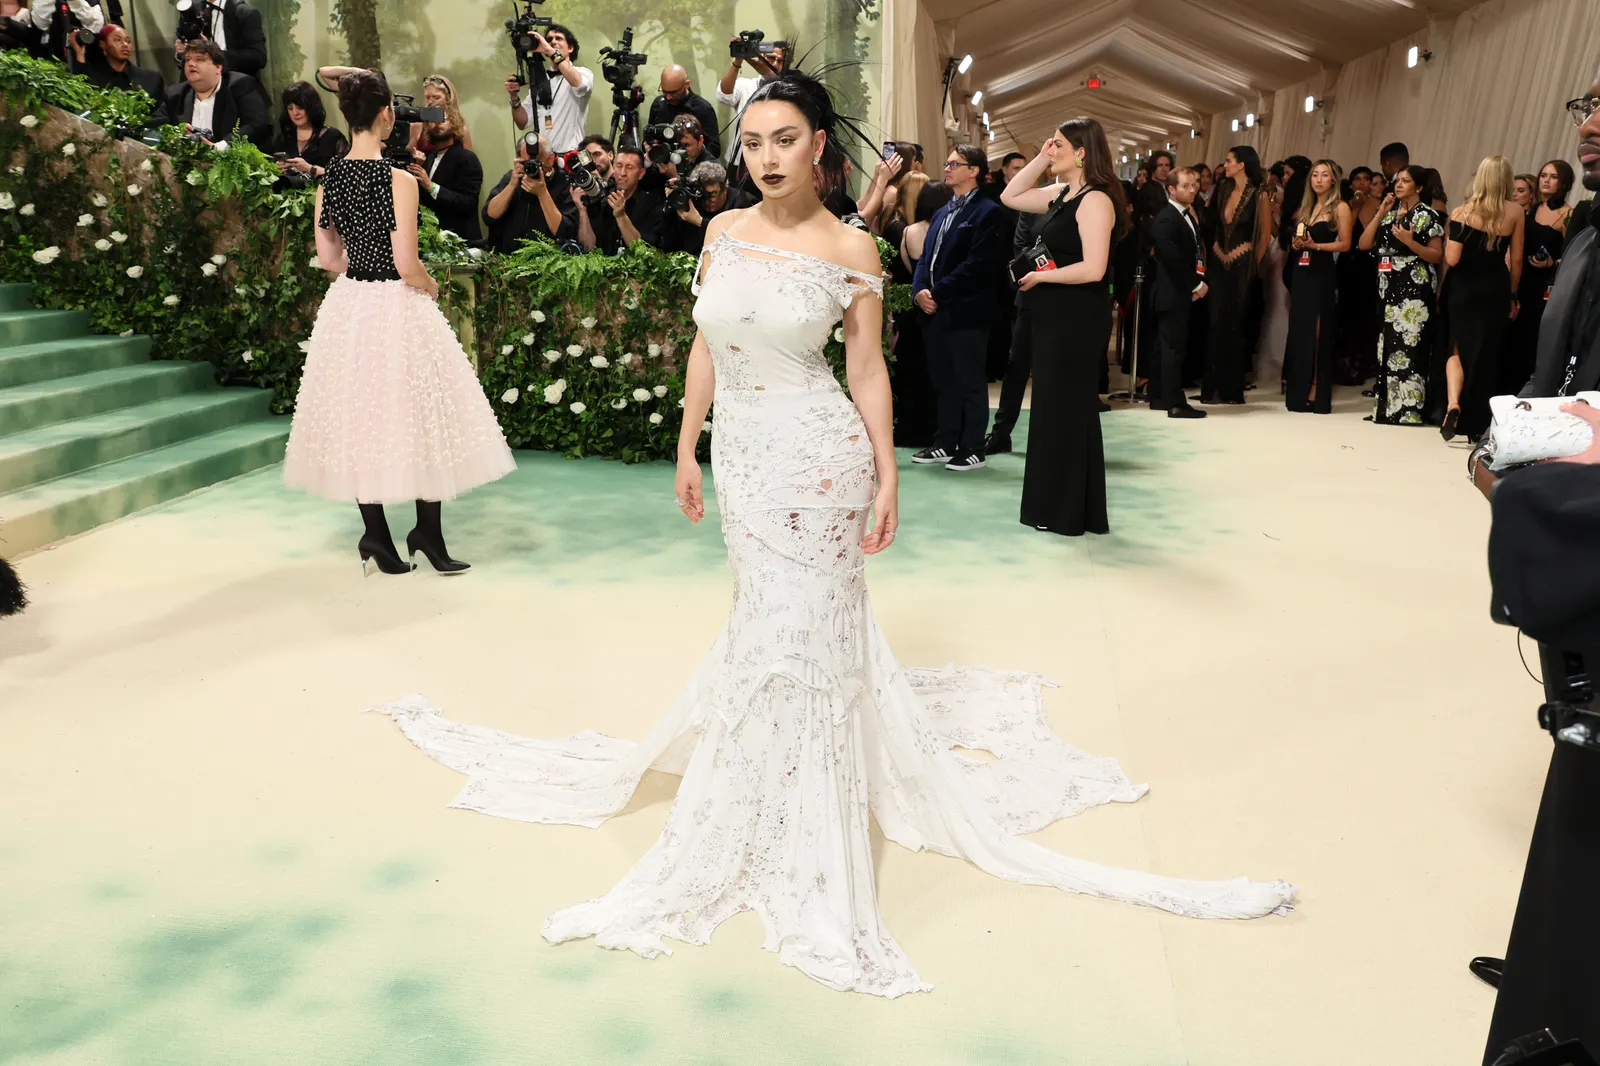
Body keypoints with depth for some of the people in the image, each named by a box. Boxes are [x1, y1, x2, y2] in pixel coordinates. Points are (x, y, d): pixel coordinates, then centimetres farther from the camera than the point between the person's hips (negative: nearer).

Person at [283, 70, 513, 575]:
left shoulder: (329, 177, 2)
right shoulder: (398, 181, -16)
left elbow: (328, 257, 8)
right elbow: (407, 267, -19)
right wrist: (431, 286, 1)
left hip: (347, 307, 6)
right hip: (396, 310, -6)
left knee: (360, 417, 13)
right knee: (418, 416, 7)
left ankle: (377, 536, 20)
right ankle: (427, 533, 12)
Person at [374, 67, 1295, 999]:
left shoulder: (850, 247, -5)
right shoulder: (724, 230, 8)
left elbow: (867, 369, -2)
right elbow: (705, 348, 12)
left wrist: (888, 474, -6)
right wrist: (687, 448, 12)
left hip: (818, 459, -4)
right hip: (741, 457, 5)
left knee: (794, 638, 0)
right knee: (772, 624, 17)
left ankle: (798, 854, 17)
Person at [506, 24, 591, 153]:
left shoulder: (583, 73, 3)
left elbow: (579, 84, -24)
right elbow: (523, 123, 12)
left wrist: (551, 51, -23)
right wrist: (514, 97, -5)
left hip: (570, 156, -4)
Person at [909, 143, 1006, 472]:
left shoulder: (987, 212, -6)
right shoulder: (942, 213, 20)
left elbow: (976, 263, -16)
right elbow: (926, 257, 16)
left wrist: (938, 293, -17)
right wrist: (919, 291, -3)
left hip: (965, 312, -8)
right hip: (935, 311, 8)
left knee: (970, 382, 0)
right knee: (943, 381, 13)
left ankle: (972, 449, 8)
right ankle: (945, 444, 21)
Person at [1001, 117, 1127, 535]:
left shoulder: (1095, 199, -16)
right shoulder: (1061, 195, 10)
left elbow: (1092, 269, -24)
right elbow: (1010, 197, 19)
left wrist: (1039, 276, -13)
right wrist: (1040, 159, 8)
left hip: (1078, 320, -9)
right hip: (1055, 317, 9)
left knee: (1066, 409, 1)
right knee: (1054, 408, 13)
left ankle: (1069, 513, 14)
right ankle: (1055, 506, 24)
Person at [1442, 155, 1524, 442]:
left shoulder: (1462, 212, -7)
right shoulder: (1515, 212, -2)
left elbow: (1452, 259, -12)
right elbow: (1516, 260, 1)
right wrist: (1512, 295, 13)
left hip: (1464, 288, -1)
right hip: (1496, 289, 1)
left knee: (1458, 348, 12)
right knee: (1487, 353, 10)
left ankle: (1453, 404, -14)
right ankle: (1476, 424, 15)